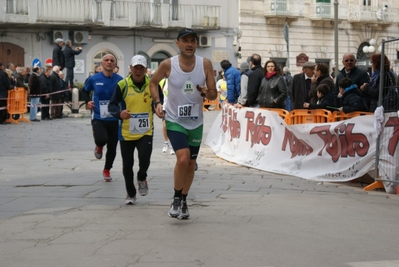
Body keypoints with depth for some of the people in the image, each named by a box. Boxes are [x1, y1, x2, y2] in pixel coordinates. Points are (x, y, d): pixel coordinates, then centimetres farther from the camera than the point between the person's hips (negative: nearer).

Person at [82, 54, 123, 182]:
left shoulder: (120, 80, -4)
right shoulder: (93, 79, -4)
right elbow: (84, 91, 15)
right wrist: (87, 101, -4)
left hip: (114, 119, 2)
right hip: (98, 118, -2)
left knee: (112, 148, 8)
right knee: (102, 139, -28)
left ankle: (107, 170, 34)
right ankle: (99, 146, 11)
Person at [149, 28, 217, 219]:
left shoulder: (205, 64, -7)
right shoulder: (168, 64, -12)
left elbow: (214, 94, -2)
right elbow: (154, 82, 7)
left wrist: (206, 93, -24)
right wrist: (157, 103, -7)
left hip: (196, 122, 3)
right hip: (174, 121, -3)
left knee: (191, 164, 12)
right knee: (183, 159, -22)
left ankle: (183, 201, 31)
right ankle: (176, 200, -2)